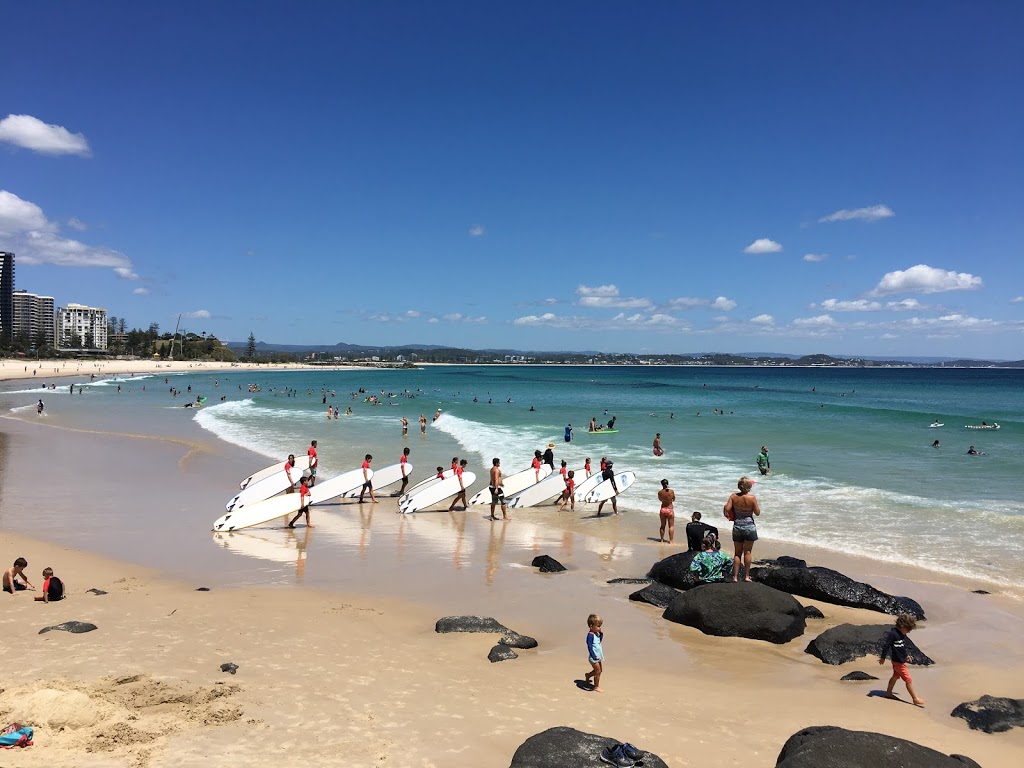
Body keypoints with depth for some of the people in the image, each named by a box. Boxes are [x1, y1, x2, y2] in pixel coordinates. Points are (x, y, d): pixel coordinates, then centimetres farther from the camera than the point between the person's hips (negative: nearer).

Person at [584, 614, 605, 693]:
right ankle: (596, 687, 16)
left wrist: (601, 634, 4)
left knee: (600, 670, 20)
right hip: (594, 657, -9)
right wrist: (594, 656, -27)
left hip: (599, 657, 9)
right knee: (598, 671, 1)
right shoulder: (590, 635, -22)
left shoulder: (596, 633, 6)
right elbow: (590, 647, -25)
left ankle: (588, 675, 41)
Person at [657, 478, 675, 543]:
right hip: (670, 509, -2)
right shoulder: (671, 491, -11)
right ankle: (671, 540, 3)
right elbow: (673, 499, 5)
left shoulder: (660, 492, -9)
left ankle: (662, 539, 23)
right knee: (671, 526, 6)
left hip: (663, 509, 2)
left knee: (663, 526, 15)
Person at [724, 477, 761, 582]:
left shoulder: (733, 496, -7)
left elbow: (727, 509, -14)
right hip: (749, 526, -2)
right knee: (747, 552, 9)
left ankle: (735, 577, 8)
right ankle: (746, 576, 12)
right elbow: (757, 512, -6)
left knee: (737, 553, 10)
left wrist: (727, 514, 7)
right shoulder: (752, 498, -14)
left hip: (737, 527, 2)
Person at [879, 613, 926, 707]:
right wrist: (883, 658, -15)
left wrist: (907, 655, 22)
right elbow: (885, 646, -21)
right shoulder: (893, 634, -27)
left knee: (896, 676, 21)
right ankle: (915, 699, 10)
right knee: (909, 680, -1)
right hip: (898, 661, -9)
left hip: (902, 660, 9)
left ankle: (888, 693, 34)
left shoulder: (902, 634, 1)